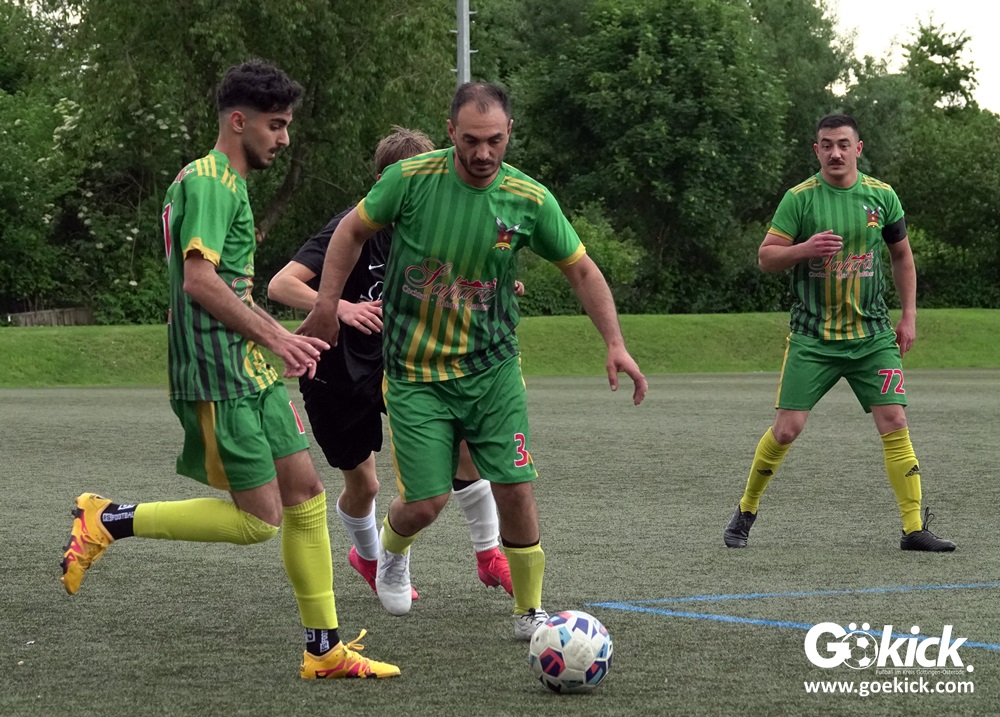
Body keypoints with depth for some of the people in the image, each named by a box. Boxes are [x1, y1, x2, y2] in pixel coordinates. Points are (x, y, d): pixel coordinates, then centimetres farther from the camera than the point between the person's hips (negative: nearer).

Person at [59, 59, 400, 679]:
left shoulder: (228, 183, 19)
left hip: (253, 371, 10)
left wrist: (282, 337, 18)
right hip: (220, 378, -10)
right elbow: (198, 280, -23)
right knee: (259, 519, -8)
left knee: (306, 494, 7)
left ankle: (324, 649, 12)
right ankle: (108, 522, 1)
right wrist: (273, 335, -17)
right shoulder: (209, 181, -14)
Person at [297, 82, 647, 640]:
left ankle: (530, 611, 13)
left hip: (492, 368, 2)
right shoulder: (411, 179, -12)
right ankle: (392, 548, 32)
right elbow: (354, 230, 3)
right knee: (427, 502, -5)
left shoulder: (530, 200, -7)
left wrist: (615, 344, -6)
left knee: (516, 489, -7)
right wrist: (326, 308, 0)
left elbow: (581, 268, 3)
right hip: (415, 373, -1)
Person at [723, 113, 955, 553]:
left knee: (894, 423, -9)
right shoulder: (800, 198, -4)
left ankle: (914, 529, -4)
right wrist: (805, 249, -22)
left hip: (873, 335, 2)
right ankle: (745, 513, 15)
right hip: (812, 338, -2)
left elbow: (902, 255, 17)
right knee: (787, 428, -6)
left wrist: (908, 316, 11)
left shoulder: (881, 196, 4)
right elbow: (766, 258, -2)